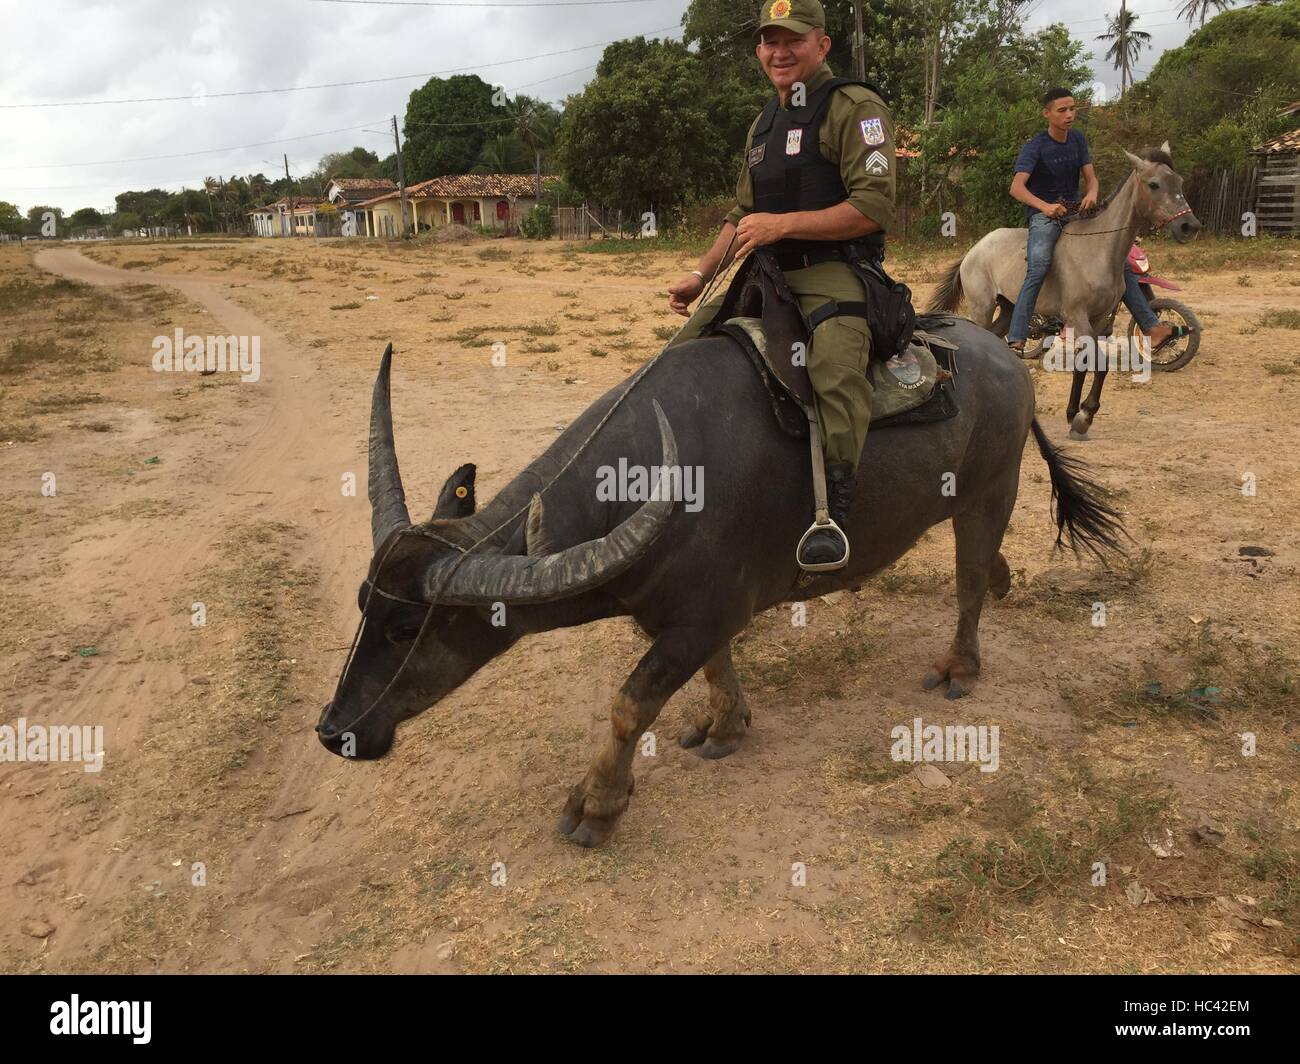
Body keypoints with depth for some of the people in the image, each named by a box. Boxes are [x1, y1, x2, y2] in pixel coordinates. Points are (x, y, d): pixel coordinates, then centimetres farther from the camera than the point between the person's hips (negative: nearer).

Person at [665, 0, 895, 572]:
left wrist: (783, 224, -20)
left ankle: (832, 513, -34)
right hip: (768, 276, 8)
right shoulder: (763, 125, 21)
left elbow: (873, 207, -15)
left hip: (835, 272, -8)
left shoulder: (855, 107, -4)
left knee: (836, 364, -38)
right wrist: (701, 274, 15)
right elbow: (743, 215, 28)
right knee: (685, 345, 1)